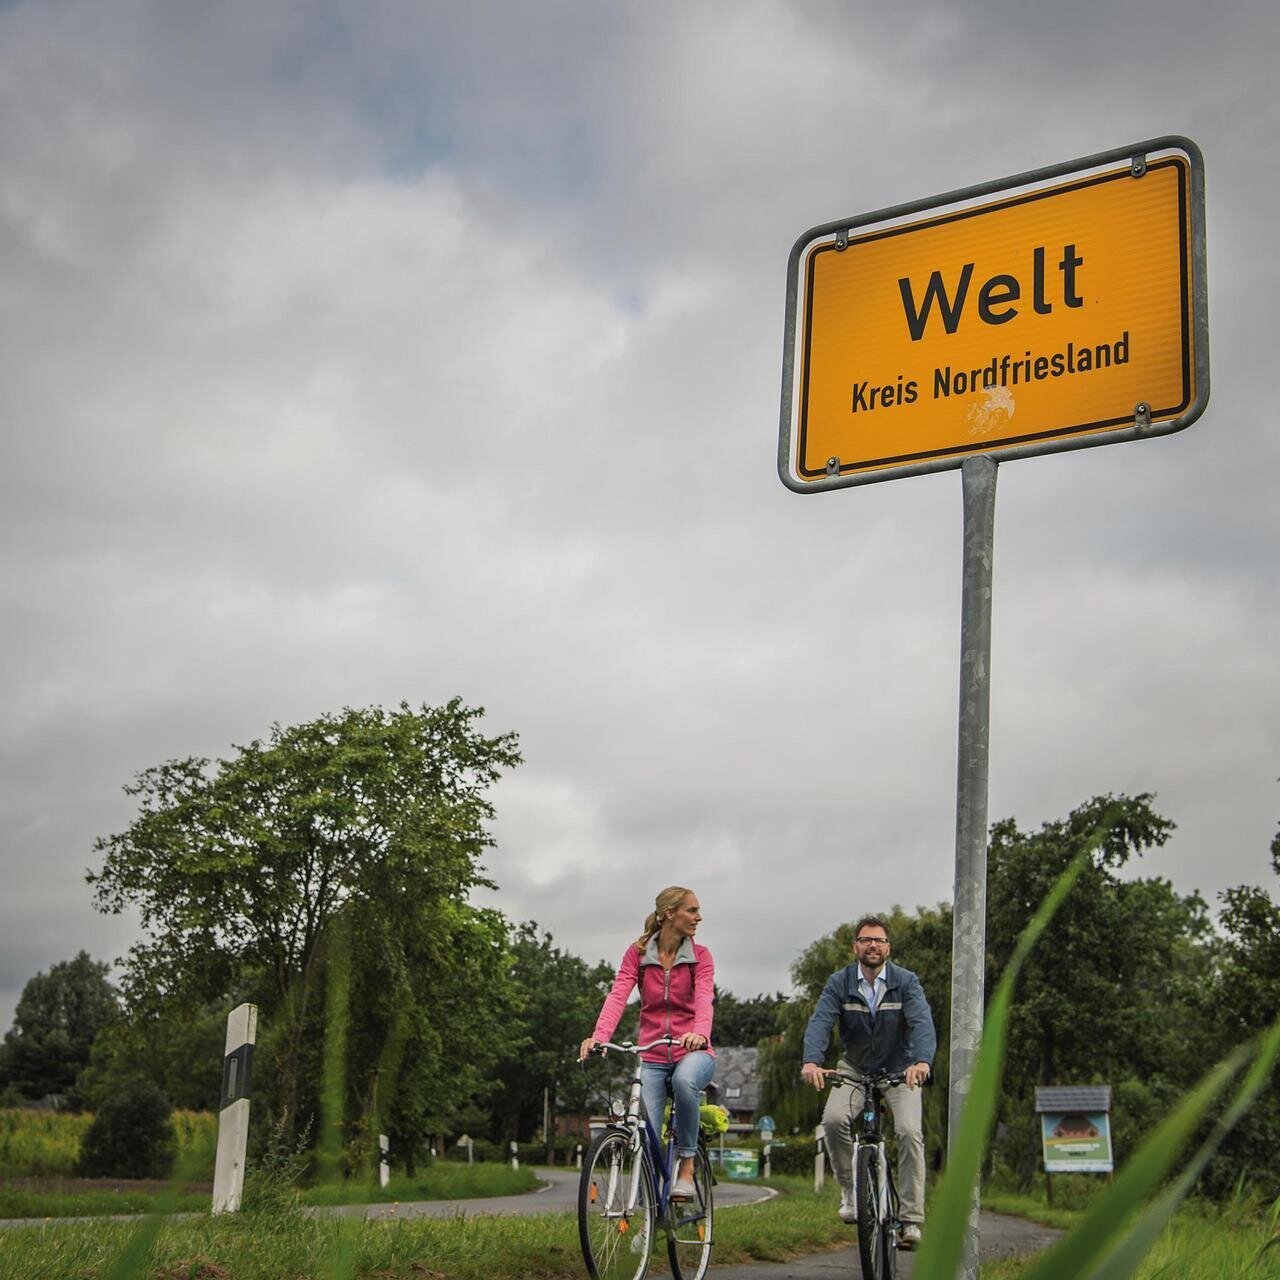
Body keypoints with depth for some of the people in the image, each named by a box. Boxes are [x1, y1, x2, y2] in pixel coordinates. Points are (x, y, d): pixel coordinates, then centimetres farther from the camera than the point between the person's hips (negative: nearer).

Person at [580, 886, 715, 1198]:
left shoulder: (700, 956, 0)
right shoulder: (637, 953, 2)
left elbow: (704, 1000, -17)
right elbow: (617, 996, -12)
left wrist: (700, 1034, -40)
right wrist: (599, 1036, -31)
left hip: (692, 1052, -1)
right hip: (652, 1057, 1)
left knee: (684, 1078, -37)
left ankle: (686, 1163, -19)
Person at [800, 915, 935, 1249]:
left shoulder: (906, 981, -11)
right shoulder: (840, 983, -8)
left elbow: (922, 1022, -26)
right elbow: (820, 1022, -21)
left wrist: (922, 1061, -47)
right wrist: (811, 1061, -42)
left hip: (899, 1070, -1)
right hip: (854, 1069, 1)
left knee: (910, 1132, -21)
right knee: (834, 1118, -26)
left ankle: (911, 1219, -12)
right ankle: (849, 1190, -5)